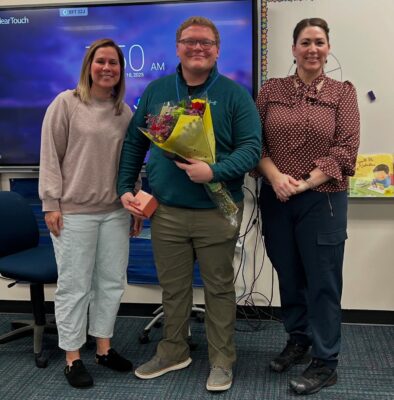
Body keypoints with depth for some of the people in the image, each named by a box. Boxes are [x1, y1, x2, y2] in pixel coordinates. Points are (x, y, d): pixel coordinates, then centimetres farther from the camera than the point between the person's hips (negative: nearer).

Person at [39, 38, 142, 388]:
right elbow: (50, 156, -4)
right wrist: (51, 203, -9)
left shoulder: (125, 112, 11)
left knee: (112, 281, 11)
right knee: (75, 285, 2)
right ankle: (72, 358, 16)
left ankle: (104, 348, 27)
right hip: (73, 212, -5)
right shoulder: (66, 103, -2)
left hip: (116, 211, 5)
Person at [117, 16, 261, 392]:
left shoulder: (235, 94, -3)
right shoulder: (156, 90, 6)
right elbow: (133, 142, 11)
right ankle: (173, 351, 34)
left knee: (219, 288, 10)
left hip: (218, 211, -2)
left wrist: (214, 172, -24)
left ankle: (221, 360, 26)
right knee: (173, 287, 15)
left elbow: (251, 147, -9)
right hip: (166, 210, 3)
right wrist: (125, 187, 4)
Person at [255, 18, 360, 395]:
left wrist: (306, 183, -15)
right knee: (288, 275, 15)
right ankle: (298, 340, 35)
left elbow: (346, 150, -6)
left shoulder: (342, 92, 1)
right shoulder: (271, 90, 6)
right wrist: (276, 177, -14)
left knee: (322, 281, 4)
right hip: (276, 199, 3)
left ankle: (325, 362, 18)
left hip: (322, 200, -2)